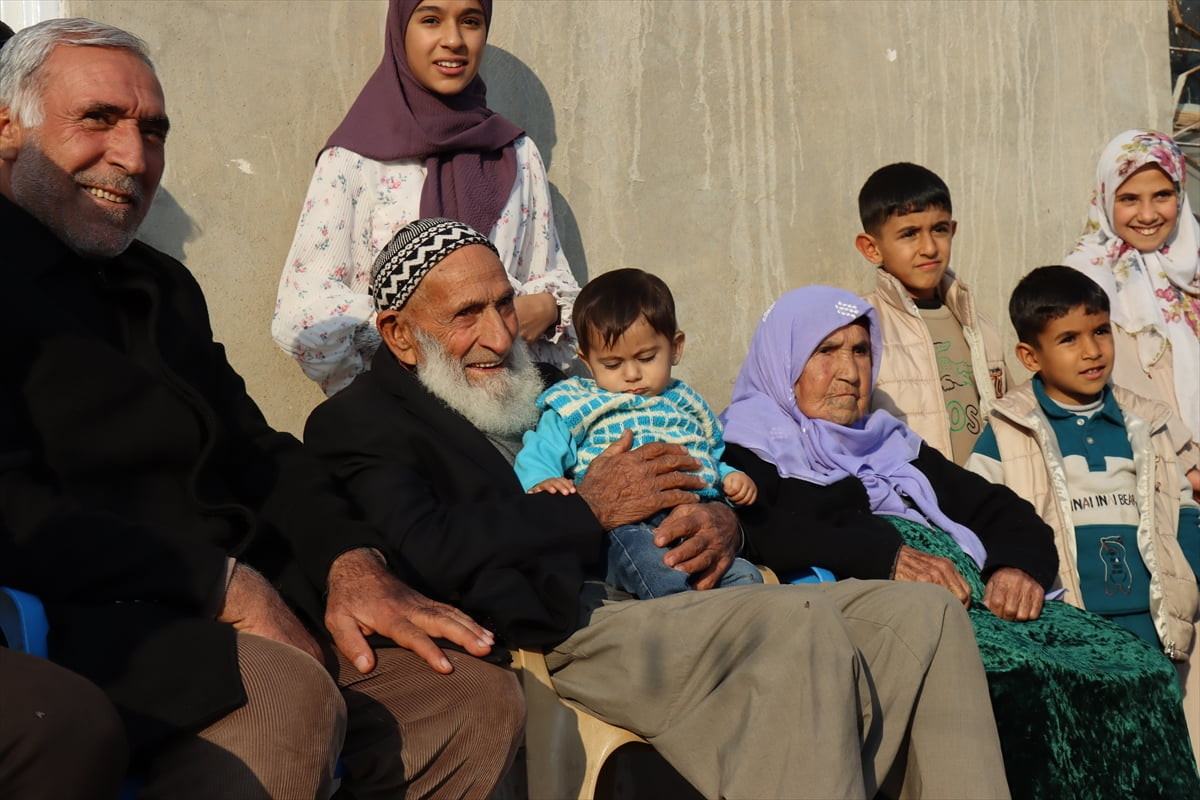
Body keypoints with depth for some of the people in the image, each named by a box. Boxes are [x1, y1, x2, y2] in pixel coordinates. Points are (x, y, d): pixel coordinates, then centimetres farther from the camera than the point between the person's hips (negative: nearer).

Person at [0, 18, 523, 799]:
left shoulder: (163, 286, 22)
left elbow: (258, 449, 19)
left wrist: (350, 561, 0)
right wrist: (227, 586, -17)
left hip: (232, 610, 8)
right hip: (78, 621, -8)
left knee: (479, 697, -3)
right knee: (283, 697, -35)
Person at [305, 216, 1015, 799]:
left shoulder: (549, 391, 27)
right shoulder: (358, 422, 6)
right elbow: (425, 553, -15)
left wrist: (721, 521, 1)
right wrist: (590, 508, -8)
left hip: (663, 604, 8)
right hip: (563, 630, -8)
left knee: (921, 612, -7)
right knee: (801, 622, -29)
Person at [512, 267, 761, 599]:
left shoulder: (687, 405, 30)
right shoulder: (576, 407, 18)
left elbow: (715, 455, 38)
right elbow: (537, 456, 8)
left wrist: (732, 478, 14)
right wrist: (541, 483, -16)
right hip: (623, 525, -4)